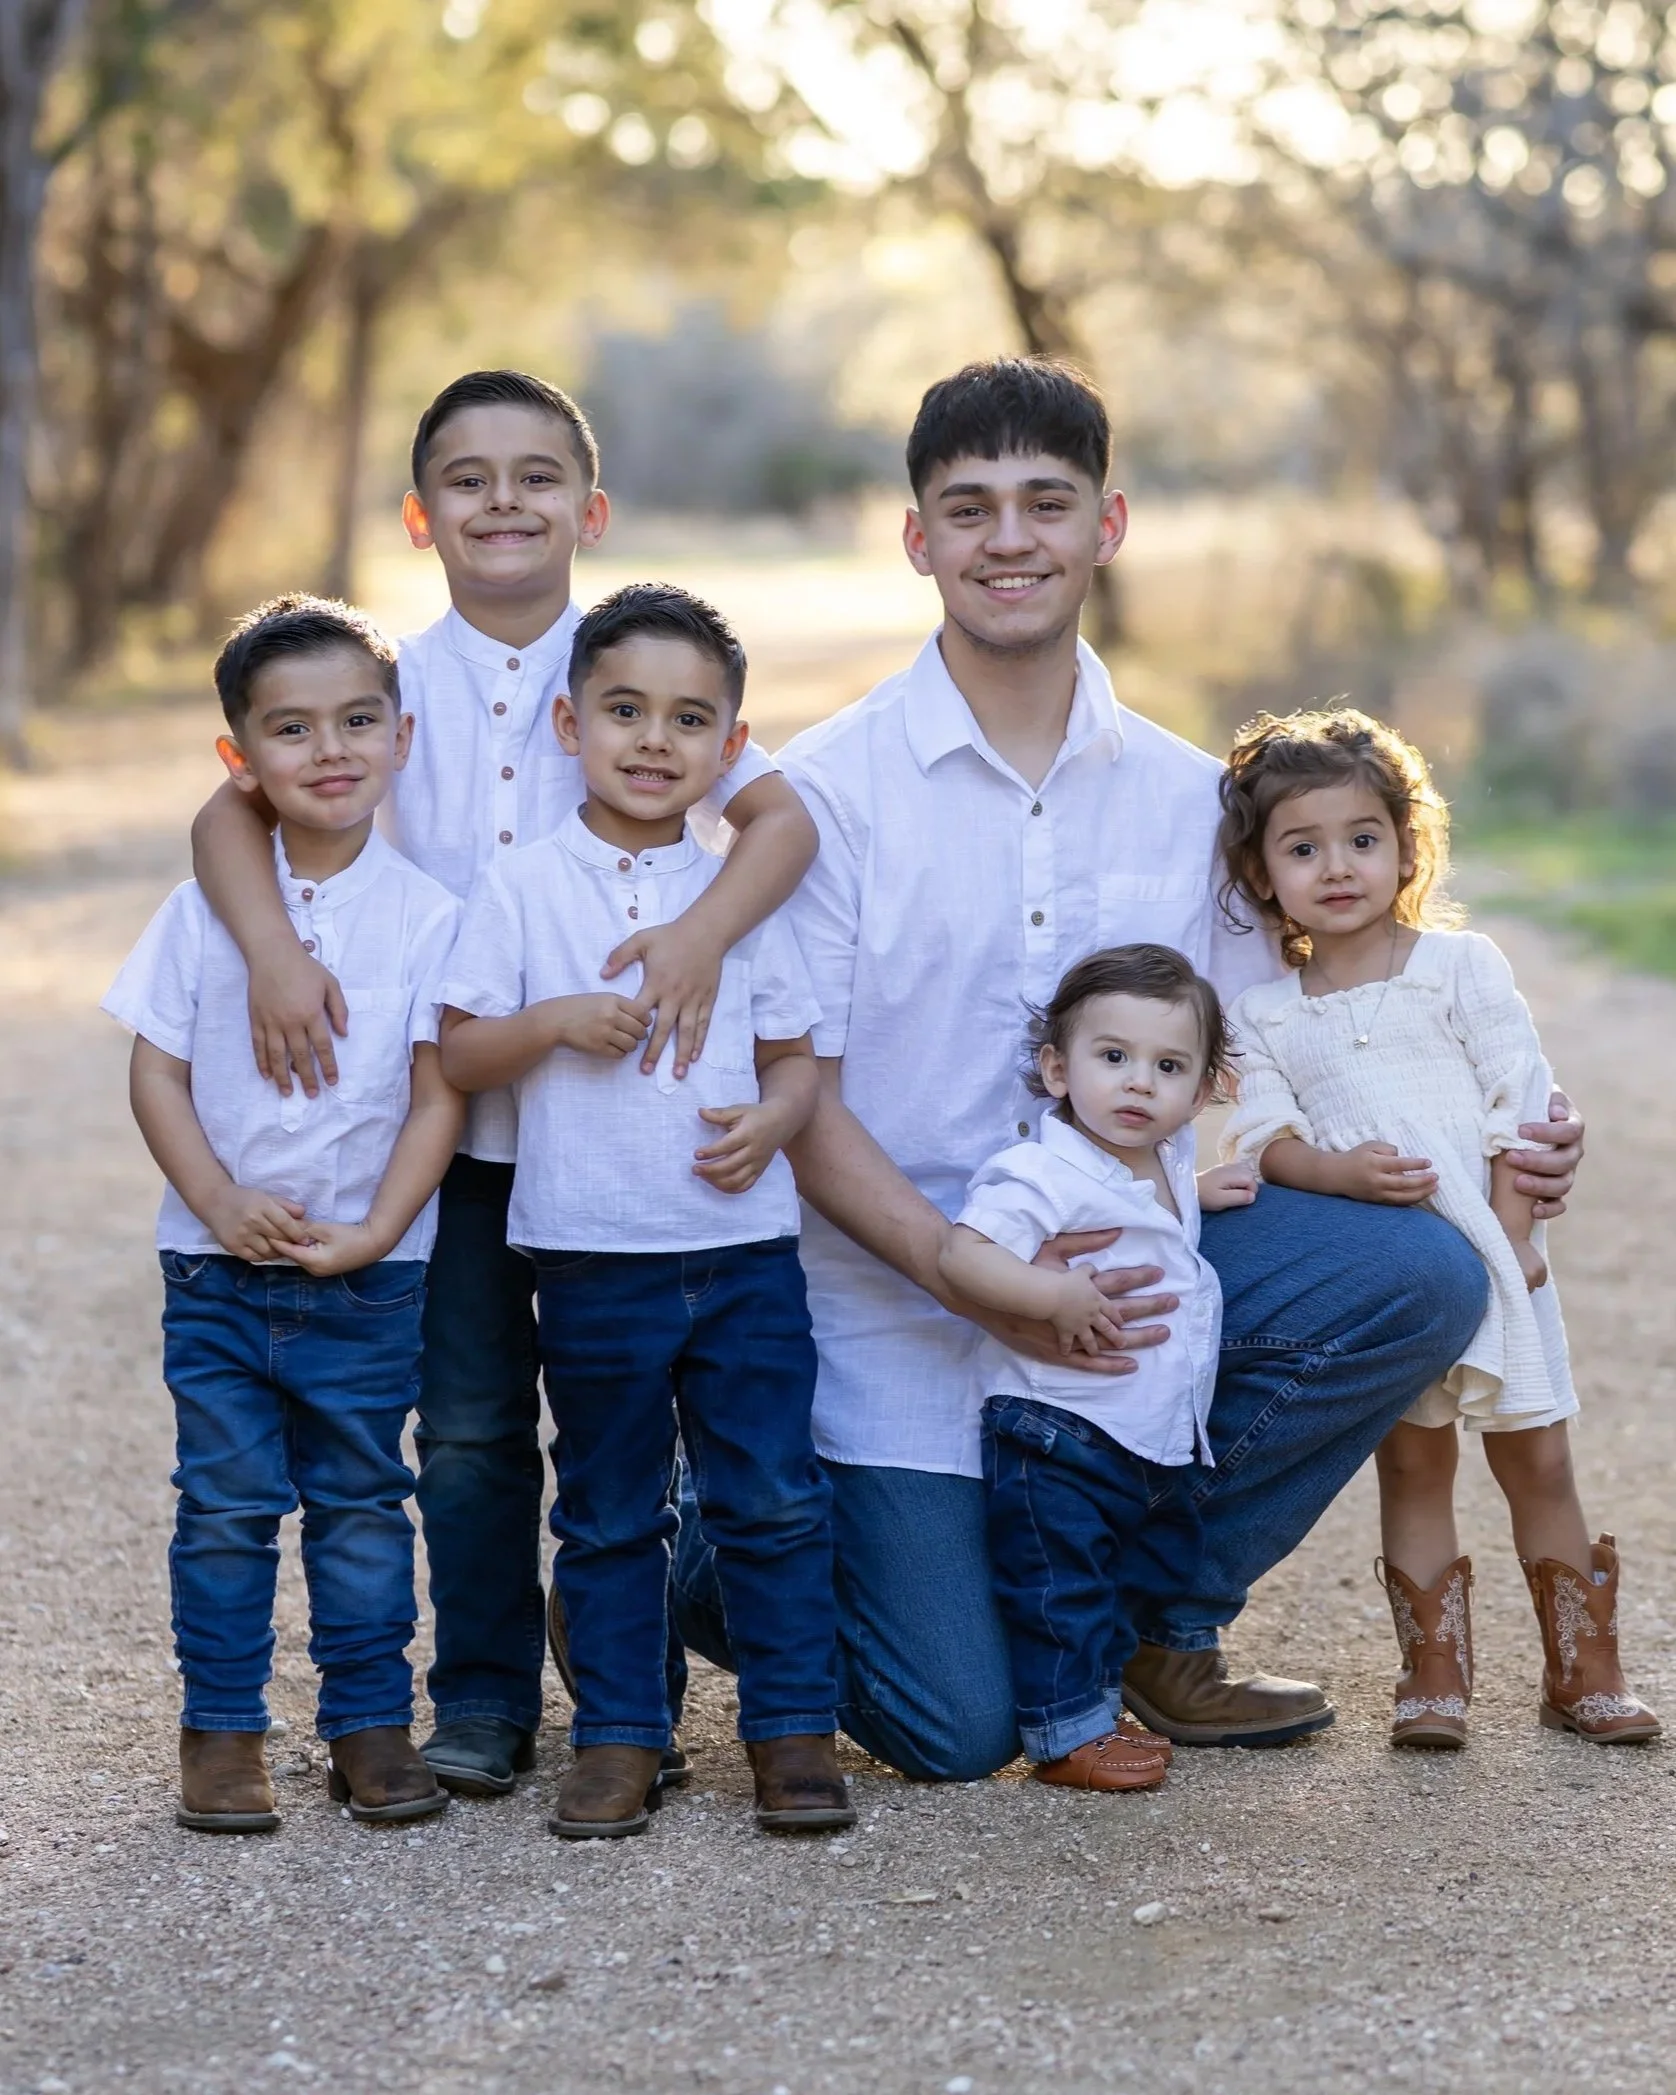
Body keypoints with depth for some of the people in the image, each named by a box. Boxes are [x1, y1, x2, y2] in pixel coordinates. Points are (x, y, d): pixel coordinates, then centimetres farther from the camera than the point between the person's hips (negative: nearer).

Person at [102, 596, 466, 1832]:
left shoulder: (427, 915, -4)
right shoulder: (205, 908, 0)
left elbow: (440, 1098, -5)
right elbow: (156, 1071, -1)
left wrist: (373, 1232, -14)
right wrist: (221, 1200, -14)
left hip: (369, 1277, -1)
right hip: (216, 1272, 1)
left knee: (361, 1502, 9)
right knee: (224, 1503, 5)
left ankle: (371, 1723, 20)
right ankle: (222, 1729, 16)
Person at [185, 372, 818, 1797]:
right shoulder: (396, 683, 3)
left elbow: (784, 819, -10)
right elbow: (238, 808, -4)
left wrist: (706, 929, -29)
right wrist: (275, 950, -22)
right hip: (455, 1117, 1)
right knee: (470, 1425, 6)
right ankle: (483, 1701, 17)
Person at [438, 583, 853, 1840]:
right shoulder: (523, 888, 1)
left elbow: (794, 1055, 10)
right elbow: (459, 1056, 0)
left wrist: (771, 1120, -11)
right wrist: (556, 1021, -17)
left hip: (744, 1244, 1)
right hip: (592, 1254, -1)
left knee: (773, 1498, 3)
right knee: (610, 1514, 9)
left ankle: (794, 1727, 13)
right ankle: (619, 1736, 19)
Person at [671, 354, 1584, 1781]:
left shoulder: (1183, 794, 5)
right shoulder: (829, 790, -8)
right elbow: (797, 1106, -11)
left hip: (1124, 1258, 4)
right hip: (900, 1298, -4)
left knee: (1420, 1278, -19)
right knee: (959, 1731, -11)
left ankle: (1161, 1609, 2)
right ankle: (721, 1548, 21)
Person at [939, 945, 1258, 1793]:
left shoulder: (1166, 1160, 8)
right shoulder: (1044, 1174, -21)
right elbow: (961, 1253, -32)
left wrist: (1201, 1192, 17)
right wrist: (1055, 1295, -37)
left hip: (1155, 1446, 9)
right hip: (1055, 1441, -9)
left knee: (1153, 1567, 19)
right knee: (1059, 1588, -2)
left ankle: (1097, 1706, 33)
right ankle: (1066, 1734, 10)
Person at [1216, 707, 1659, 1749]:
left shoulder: (1462, 965, 1)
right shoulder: (1264, 1015, 5)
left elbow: (1522, 1105, -2)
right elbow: (1265, 1135, -3)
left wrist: (1514, 1232, -10)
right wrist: (1344, 1173, -22)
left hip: (1490, 1257, -1)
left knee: (1538, 1458, 3)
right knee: (1412, 1462, 5)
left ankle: (1584, 1669, 15)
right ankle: (1435, 1674, 12)